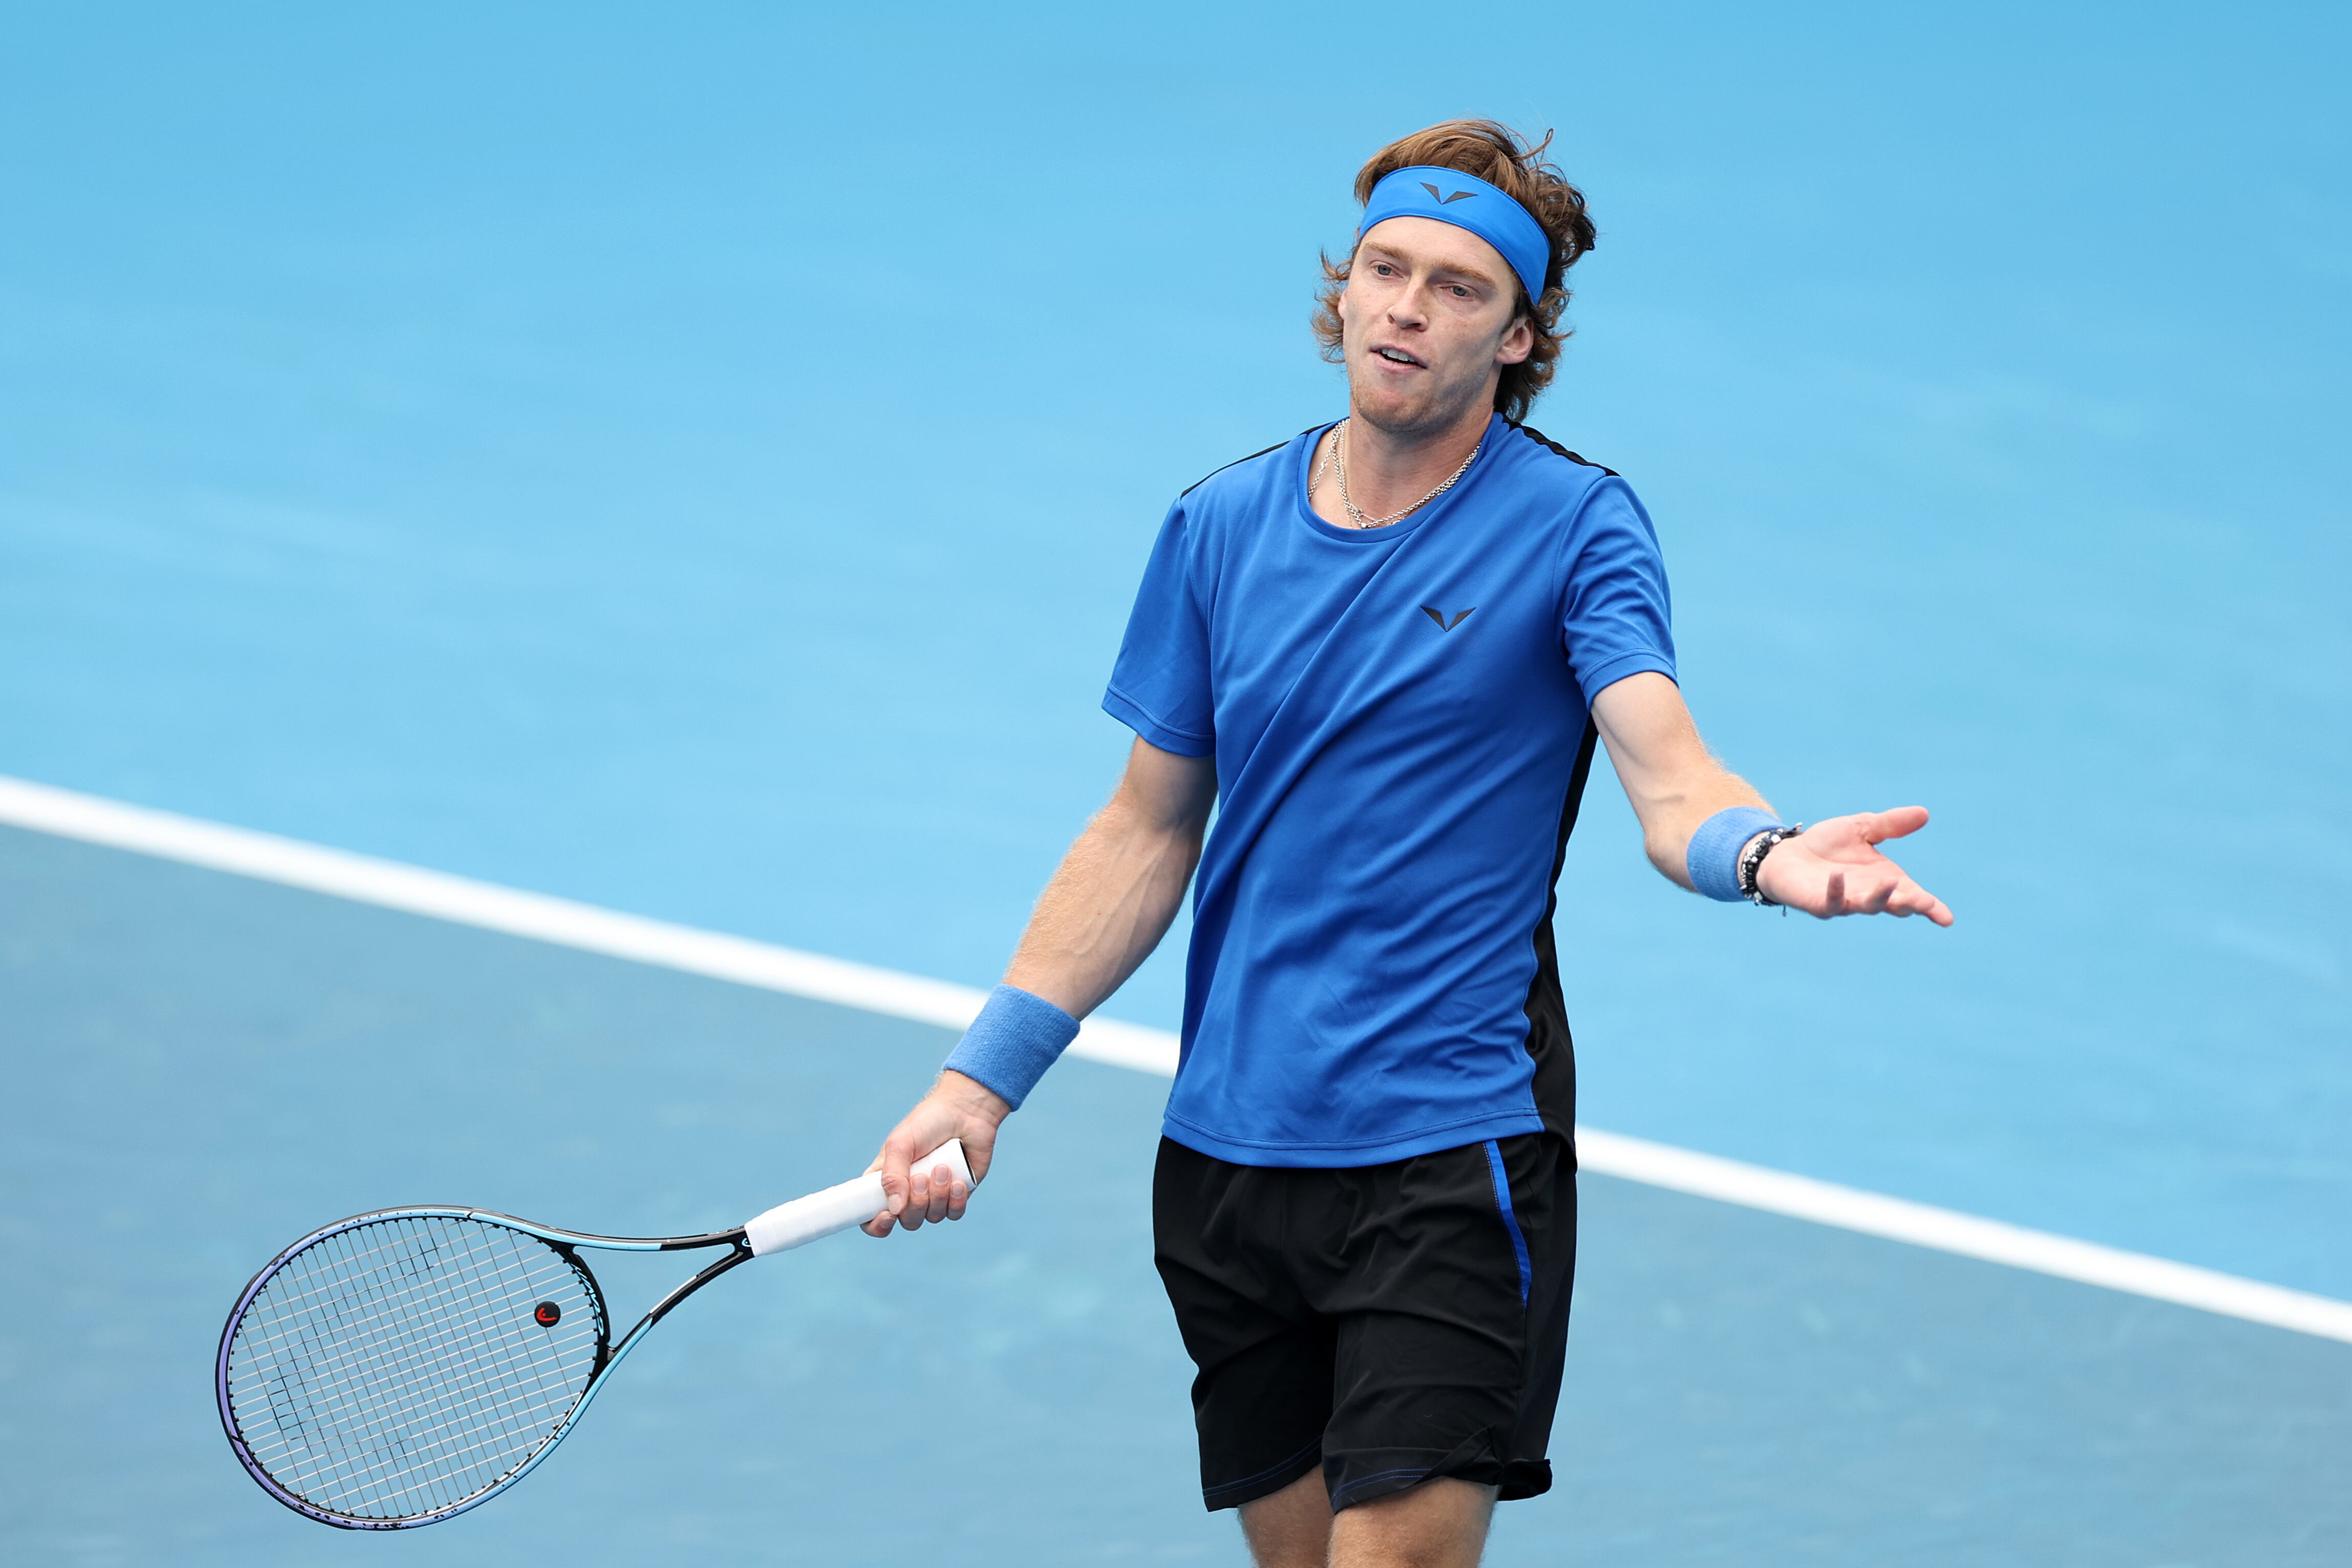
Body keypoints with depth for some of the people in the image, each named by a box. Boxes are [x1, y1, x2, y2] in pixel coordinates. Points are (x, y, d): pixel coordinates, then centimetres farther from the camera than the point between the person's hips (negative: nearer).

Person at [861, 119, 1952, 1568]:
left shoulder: (1574, 524, -6)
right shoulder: (1222, 526, 7)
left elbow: (1668, 774, -19)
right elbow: (1147, 833, 13)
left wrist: (1766, 852, -43)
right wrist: (984, 1076, 7)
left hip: (1452, 1155, -4)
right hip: (1226, 1157, 4)